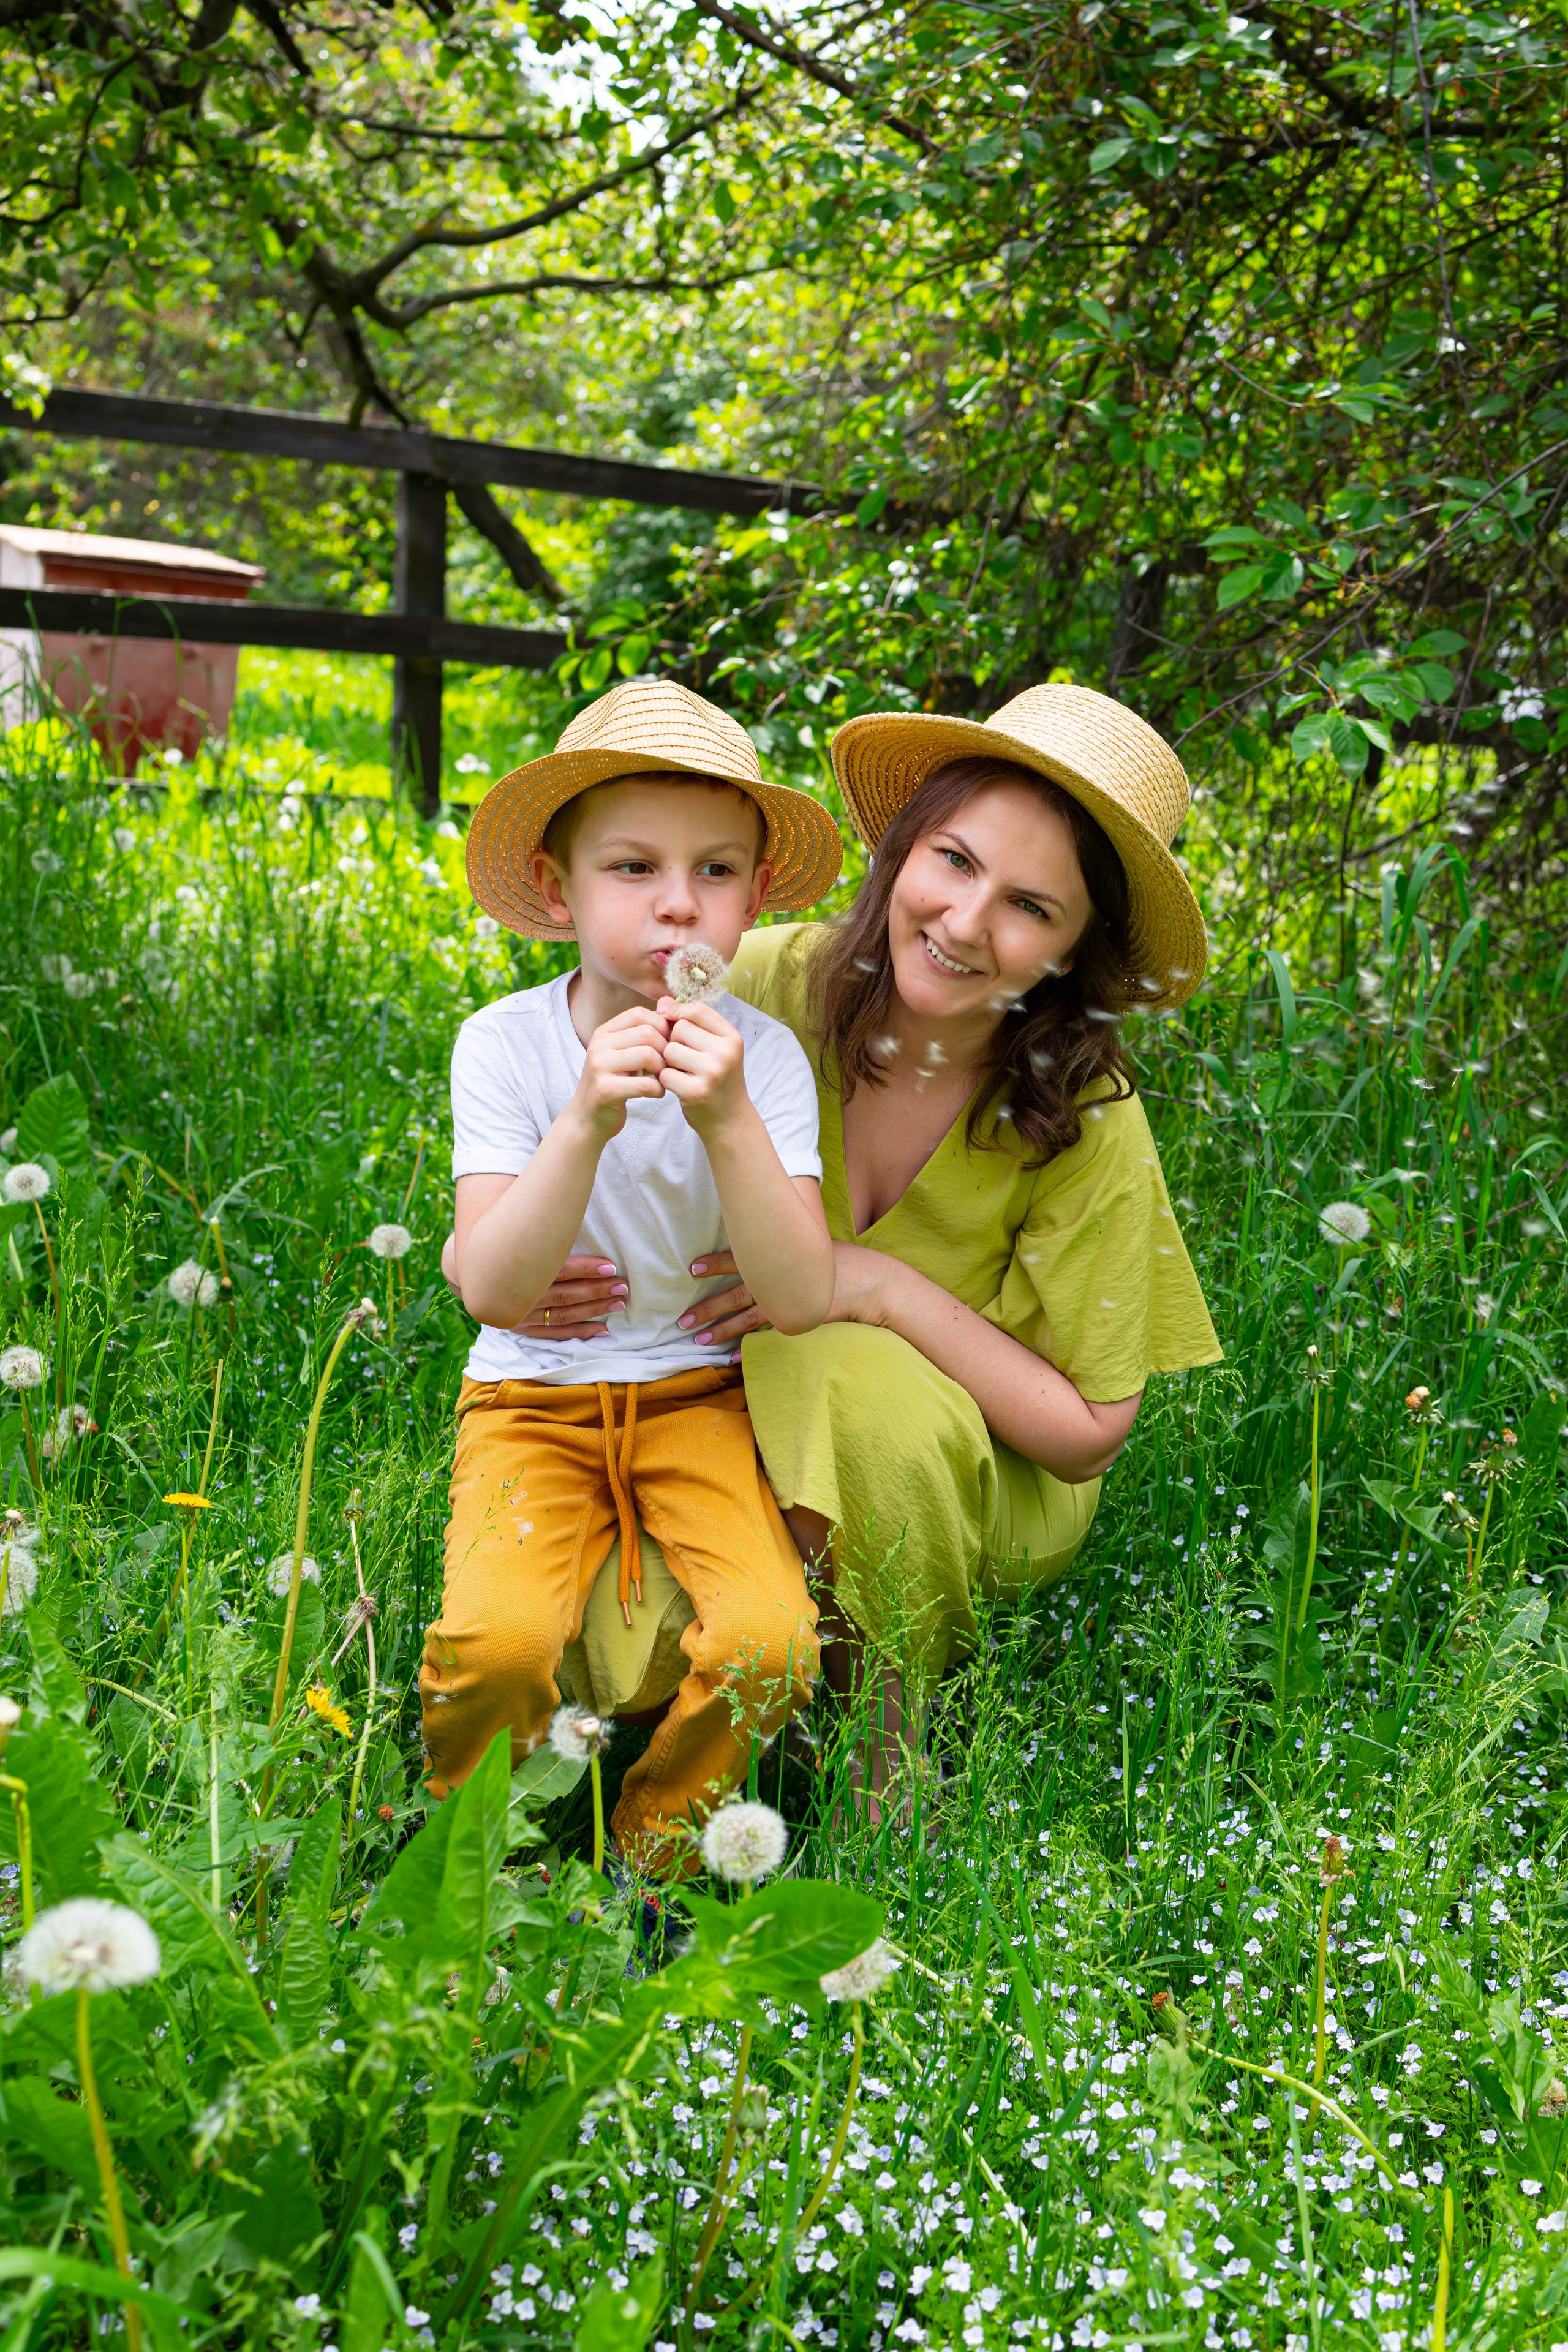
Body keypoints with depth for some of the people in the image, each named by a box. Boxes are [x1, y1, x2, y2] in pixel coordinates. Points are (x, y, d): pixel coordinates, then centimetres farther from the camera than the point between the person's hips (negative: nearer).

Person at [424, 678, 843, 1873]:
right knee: (497, 1638, -27)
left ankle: (649, 1860, 7)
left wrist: (729, 1123, -30)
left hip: (701, 1391, 1)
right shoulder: (506, 1044, -11)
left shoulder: (763, 1054, -9)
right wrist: (585, 1122, -33)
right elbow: (493, 1291, -19)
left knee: (767, 1639, -24)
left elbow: (803, 1302, -17)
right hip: (535, 1395, -1)